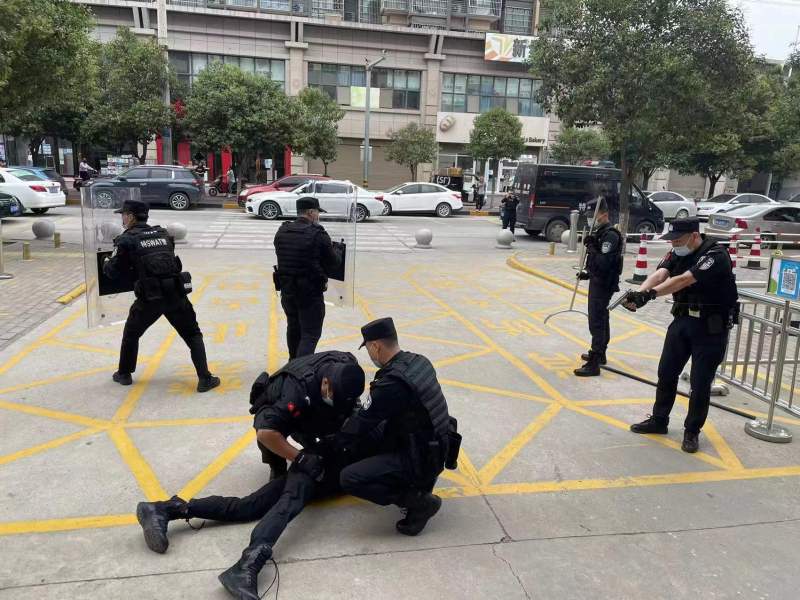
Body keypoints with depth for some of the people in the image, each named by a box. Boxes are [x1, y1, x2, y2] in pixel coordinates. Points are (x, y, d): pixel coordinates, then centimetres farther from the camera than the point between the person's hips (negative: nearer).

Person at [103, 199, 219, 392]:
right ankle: (205, 379, 5)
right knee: (193, 335, 13)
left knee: (131, 333, 24)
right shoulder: (162, 233, 14)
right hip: (176, 294, 3)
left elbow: (113, 271, 4)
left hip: (150, 298, -2)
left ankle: (124, 374, 35)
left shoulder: (126, 239, 1)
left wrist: (106, 263, 28)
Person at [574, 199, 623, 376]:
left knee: (596, 322, -11)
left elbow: (603, 263, -26)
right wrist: (589, 273, 13)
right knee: (601, 319, 22)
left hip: (603, 284, -11)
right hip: (598, 282, 11)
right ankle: (600, 354, 38)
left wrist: (591, 247, -24)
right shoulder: (600, 233, 12)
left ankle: (594, 364, -10)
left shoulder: (610, 235, -18)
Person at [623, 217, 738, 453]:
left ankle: (692, 431, 20)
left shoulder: (715, 256, -20)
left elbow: (683, 280, -34)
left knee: (700, 382, 2)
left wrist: (649, 294, -45)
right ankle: (659, 420, 29)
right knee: (666, 372, 13)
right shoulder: (677, 254, 0)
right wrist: (639, 293, -37)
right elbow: (659, 275, -17)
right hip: (682, 320, 7)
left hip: (711, 327, -6)